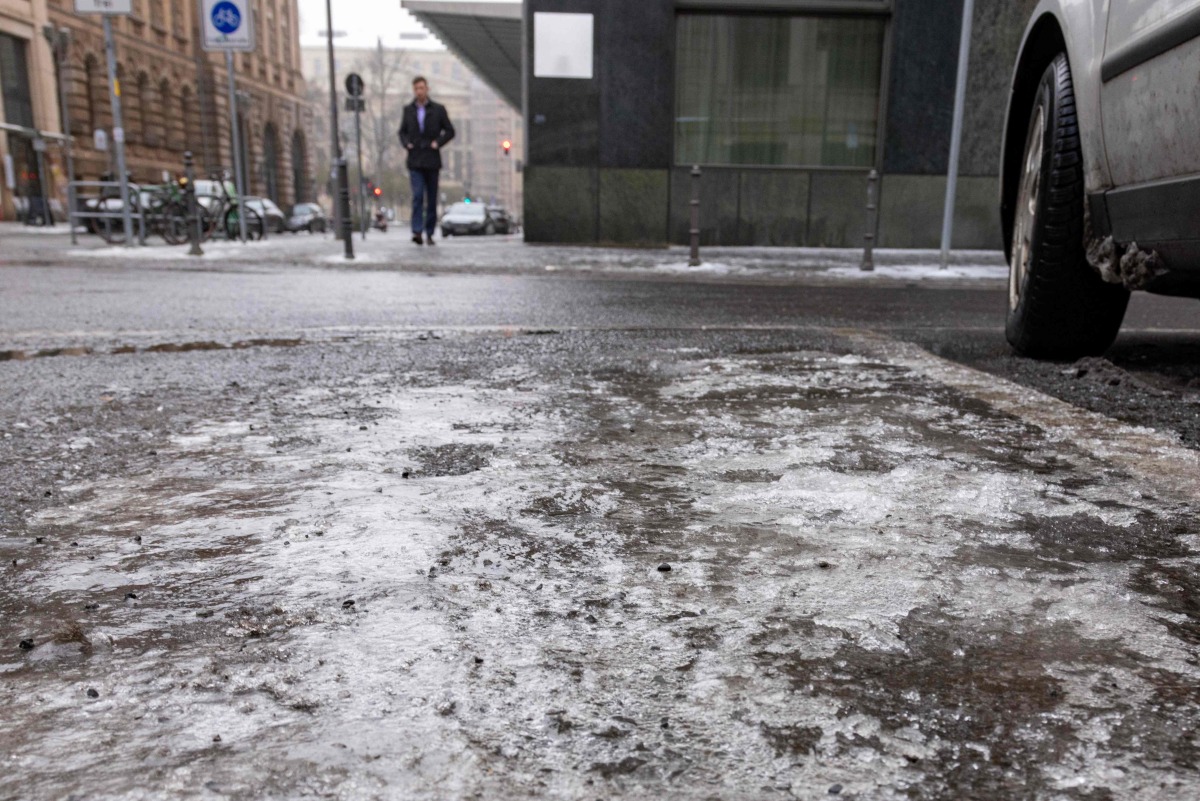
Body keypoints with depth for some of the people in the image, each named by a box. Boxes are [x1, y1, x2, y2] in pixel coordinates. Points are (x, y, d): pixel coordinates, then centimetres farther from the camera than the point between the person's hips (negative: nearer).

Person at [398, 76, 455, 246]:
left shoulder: (438, 109, 4)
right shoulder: (408, 110, 9)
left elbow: (450, 131, 7)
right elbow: (402, 131, 18)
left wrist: (438, 143, -8)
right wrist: (406, 143, -1)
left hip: (432, 160, 0)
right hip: (415, 161, 0)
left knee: (432, 198, 5)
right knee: (418, 195, -14)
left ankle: (430, 233, 14)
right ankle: (417, 231, -18)